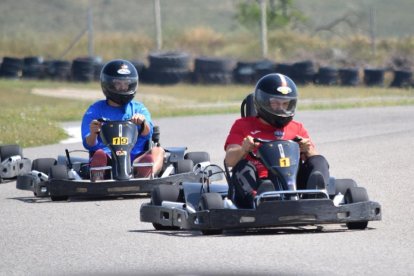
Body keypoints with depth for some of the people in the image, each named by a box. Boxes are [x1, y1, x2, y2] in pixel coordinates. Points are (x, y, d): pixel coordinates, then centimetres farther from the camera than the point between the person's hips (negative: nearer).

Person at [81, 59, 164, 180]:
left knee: (157, 151, -28)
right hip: (107, 161, -2)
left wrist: (142, 123, -24)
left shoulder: (138, 109, 21)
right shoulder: (95, 110, 16)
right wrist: (93, 134, -19)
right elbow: (88, 144, 6)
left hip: (135, 159, 2)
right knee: (100, 154, -35)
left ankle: (146, 178, -58)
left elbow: (147, 134, 1)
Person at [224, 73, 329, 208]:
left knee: (319, 161, -19)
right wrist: (243, 150, -19)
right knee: (243, 167, -30)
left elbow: (315, 159, 12)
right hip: (257, 183, -2)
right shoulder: (243, 125, 18)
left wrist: (308, 151, -12)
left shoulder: (297, 128, 24)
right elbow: (229, 160, 4)